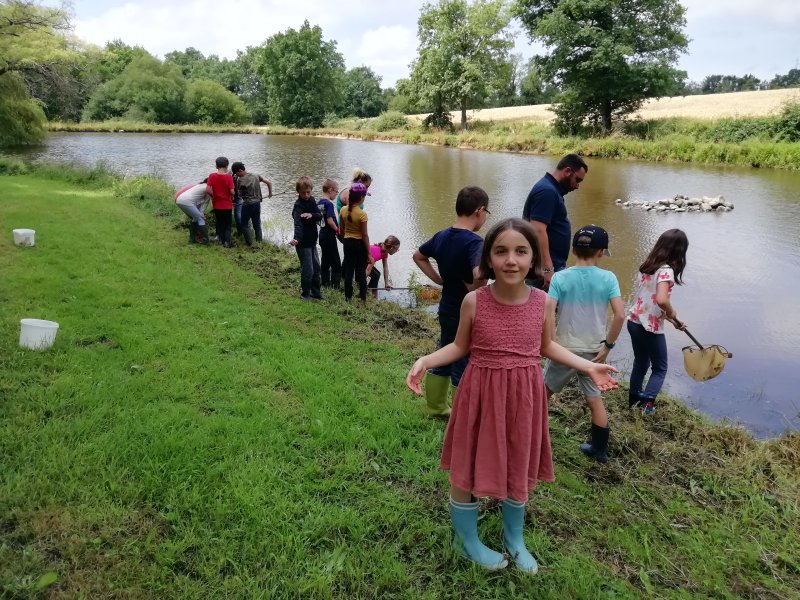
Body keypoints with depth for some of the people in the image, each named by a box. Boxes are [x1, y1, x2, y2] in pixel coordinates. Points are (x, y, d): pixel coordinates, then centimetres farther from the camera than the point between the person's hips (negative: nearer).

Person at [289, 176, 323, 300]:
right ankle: (305, 294, 12)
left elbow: (320, 216, -2)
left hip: (312, 241, 8)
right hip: (303, 243, -8)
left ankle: (316, 292, 30)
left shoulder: (312, 201, 4)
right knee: (308, 270, -4)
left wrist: (312, 215, -23)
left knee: (316, 267, 16)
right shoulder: (298, 206, -19)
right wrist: (296, 238, -50)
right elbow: (298, 224, -34)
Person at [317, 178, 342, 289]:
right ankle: (335, 286, -3)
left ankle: (325, 283, 22)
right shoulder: (329, 204, -18)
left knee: (325, 260, 16)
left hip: (322, 234, 9)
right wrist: (338, 230, -9)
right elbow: (330, 221, -24)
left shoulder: (318, 203, 8)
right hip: (329, 236, -9)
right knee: (336, 263, -2)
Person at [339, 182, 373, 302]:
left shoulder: (343, 210, -3)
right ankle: (363, 298, 7)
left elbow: (342, 228, 6)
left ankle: (348, 297, 16)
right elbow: (365, 235, -15)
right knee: (361, 272, 3)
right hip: (359, 243, -4)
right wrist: (369, 254, -9)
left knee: (348, 270, 11)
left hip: (347, 242, 5)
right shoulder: (362, 214, -18)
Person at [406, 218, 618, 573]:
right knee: (467, 470, 10)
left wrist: (588, 367, 2)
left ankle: (514, 539, 45)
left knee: (520, 470, 19)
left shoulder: (542, 301, -8)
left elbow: (547, 347, 8)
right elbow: (460, 347, -1)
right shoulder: (474, 301, -14)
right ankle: (467, 541, 37)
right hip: (481, 395, -2)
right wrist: (425, 361, -16)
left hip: (523, 397, 2)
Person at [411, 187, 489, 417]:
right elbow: (479, 274, -41)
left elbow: (418, 256, 18)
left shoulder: (441, 236, 2)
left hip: (447, 309, 8)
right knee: (464, 368, 5)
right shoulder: (474, 242, -23)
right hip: (467, 313, -8)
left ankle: (436, 406, 36)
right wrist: (474, 291, -21)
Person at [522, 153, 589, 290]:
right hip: (546, 269, -11)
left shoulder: (551, 189, 17)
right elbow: (538, 231, -26)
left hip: (553, 266, 11)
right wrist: (547, 269, -29)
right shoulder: (547, 191, -16)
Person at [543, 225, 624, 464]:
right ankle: (600, 450, 26)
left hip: (565, 348, -2)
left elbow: (546, 313, -18)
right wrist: (608, 345, -4)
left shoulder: (560, 277, -11)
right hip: (594, 350, 2)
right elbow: (620, 315, -14)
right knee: (595, 399, 16)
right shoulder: (608, 278, -8)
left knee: (544, 391, 19)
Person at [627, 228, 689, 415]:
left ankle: (634, 397, 36)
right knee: (659, 368, 11)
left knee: (641, 362, 26)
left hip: (634, 322, 7)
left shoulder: (646, 266, 5)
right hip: (651, 327, -7)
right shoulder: (666, 270, -20)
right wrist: (672, 313, -13)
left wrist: (671, 319, 15)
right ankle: (647, 402, -1)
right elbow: (661, 300, -35)